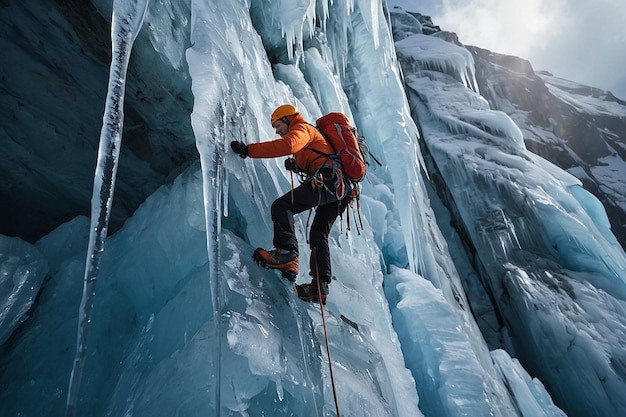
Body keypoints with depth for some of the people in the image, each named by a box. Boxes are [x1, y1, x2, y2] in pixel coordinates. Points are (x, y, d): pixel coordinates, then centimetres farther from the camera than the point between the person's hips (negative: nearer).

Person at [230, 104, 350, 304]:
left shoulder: (301, 128, 6)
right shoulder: (311, 132, 37)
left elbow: (287, 145, -17)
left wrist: (249, 149, -16)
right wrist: (295, 165, 16)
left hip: (326, 181, -10)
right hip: (339, 189, 10)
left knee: (281, 205, -12)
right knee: (318, 234, 11)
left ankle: (287, 253, -25)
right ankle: (320, 285, 10)